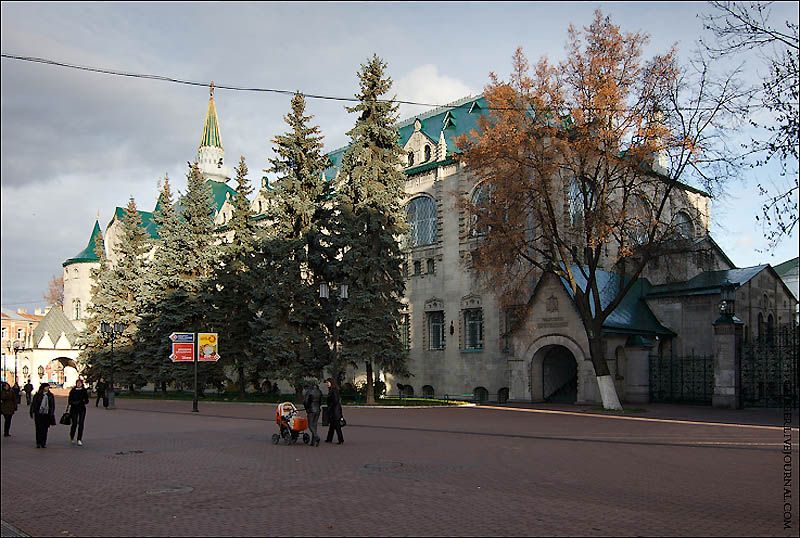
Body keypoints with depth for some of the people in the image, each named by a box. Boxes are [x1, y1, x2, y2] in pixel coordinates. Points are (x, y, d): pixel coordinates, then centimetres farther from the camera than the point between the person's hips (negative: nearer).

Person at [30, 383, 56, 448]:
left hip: (46, 415, 2)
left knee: (45, 430, 2)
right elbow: (33, 404, 3)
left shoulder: (50, 396, 9)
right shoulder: (38, 395, 1)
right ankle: (38, 443, 5)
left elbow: (53, 406, 13)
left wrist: (52, 414, 8)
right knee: (38, 429, -2)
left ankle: (43, 443, 9)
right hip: (38, 414, -2)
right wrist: (33, 413, -3)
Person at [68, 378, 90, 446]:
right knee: (74, 423, 0)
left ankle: (79, 440, -3)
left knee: (81, 424, -5)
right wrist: (74, 402, -17)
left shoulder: (84, 391, 3)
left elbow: (87, 401, 4)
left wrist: (83, 401, -17)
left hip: (82, 409, 0)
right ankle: (72, 437, 26)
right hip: (74, 409, 0)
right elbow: (69, 400, 2)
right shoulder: (73, 391, 2)